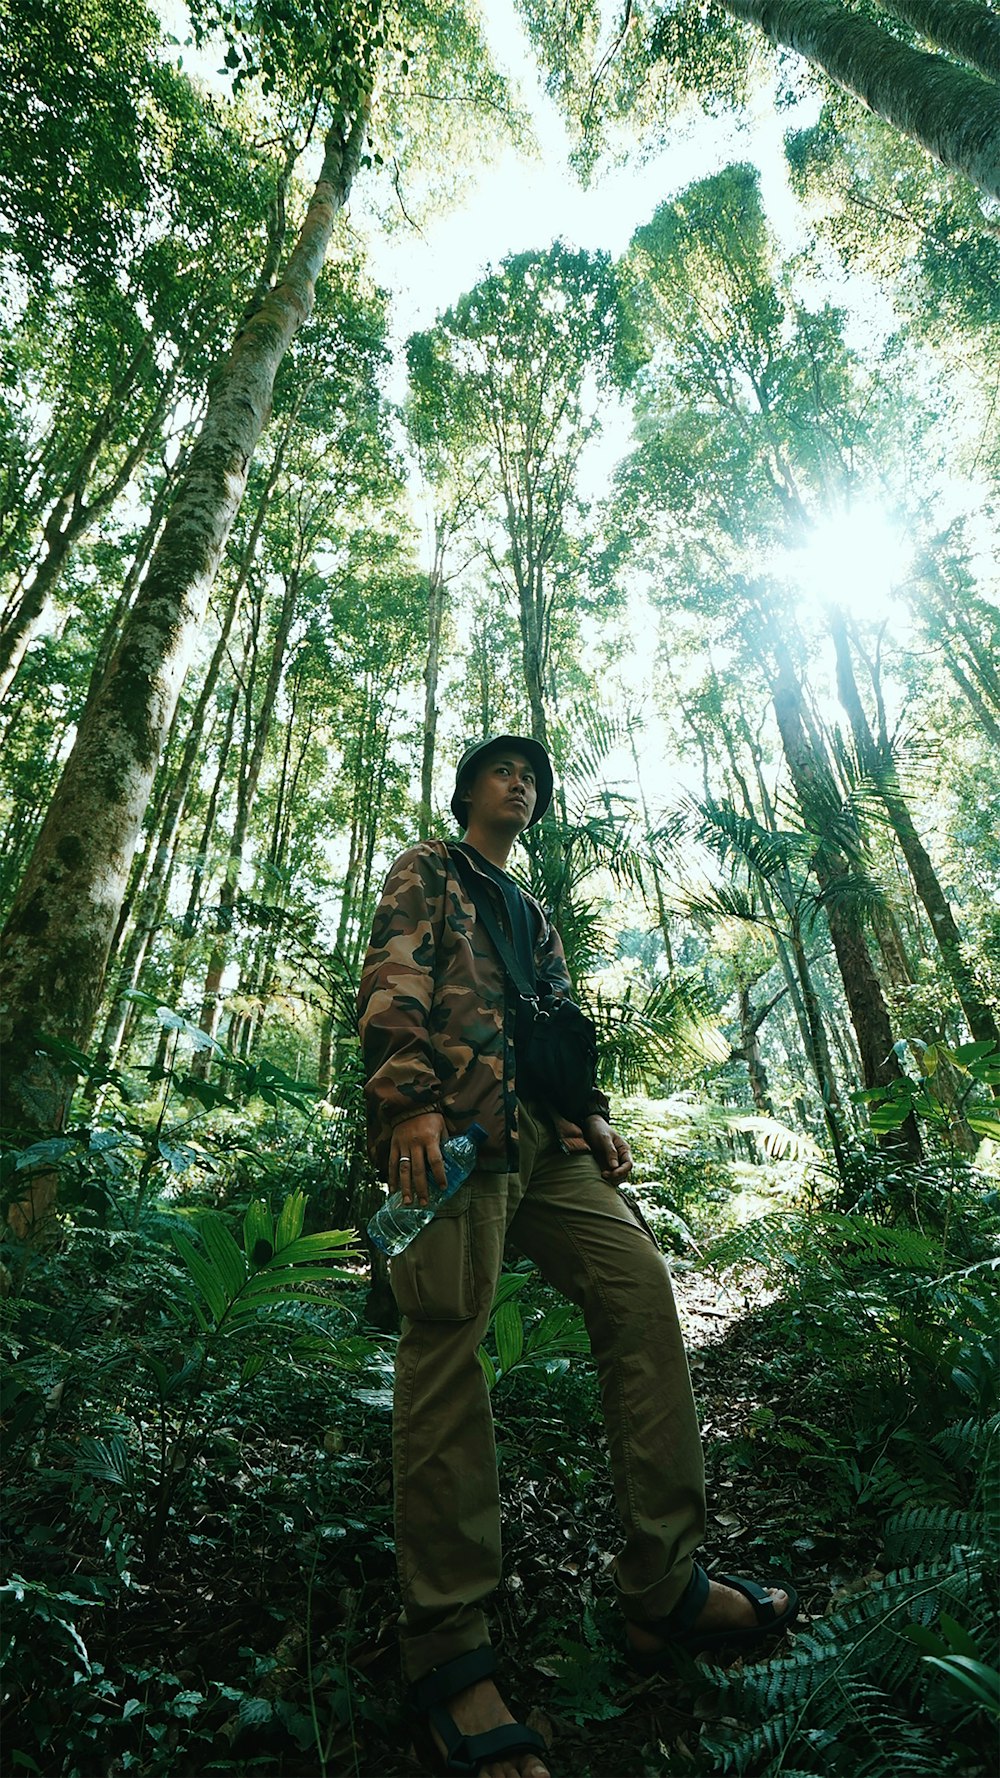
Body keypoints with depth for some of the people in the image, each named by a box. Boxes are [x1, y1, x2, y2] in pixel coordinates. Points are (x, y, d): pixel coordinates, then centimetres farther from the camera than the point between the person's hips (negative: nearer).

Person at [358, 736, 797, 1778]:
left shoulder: (533, 913, 36)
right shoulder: (427, 871, 16)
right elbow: (394, 979, -3)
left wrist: (594, 1117, 12)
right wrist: (408, 1097, -18)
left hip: (543, 1138, 7)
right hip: (452, 1122, -7)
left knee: (638, 1285, -7)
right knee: (448, 1332, -14)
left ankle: (663, 1592, 0)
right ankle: (445, 1649, -5)